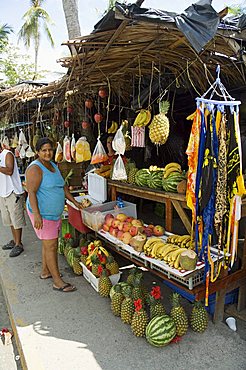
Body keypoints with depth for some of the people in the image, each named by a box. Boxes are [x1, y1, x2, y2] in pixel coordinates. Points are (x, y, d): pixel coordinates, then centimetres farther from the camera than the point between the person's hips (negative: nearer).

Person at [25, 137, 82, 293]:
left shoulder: (53, 165, 11)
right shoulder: (35, 168, -16)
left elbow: (63, 186, 19)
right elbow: (31, 192, -23)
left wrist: (75, 201, 15)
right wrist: (37, 214, -29)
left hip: (54, 213, 9)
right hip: (42, 214, -9)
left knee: (49, 244, 18)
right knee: (51, 246, -5)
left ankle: (46, 272, 34)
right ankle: (58, 282, 4)